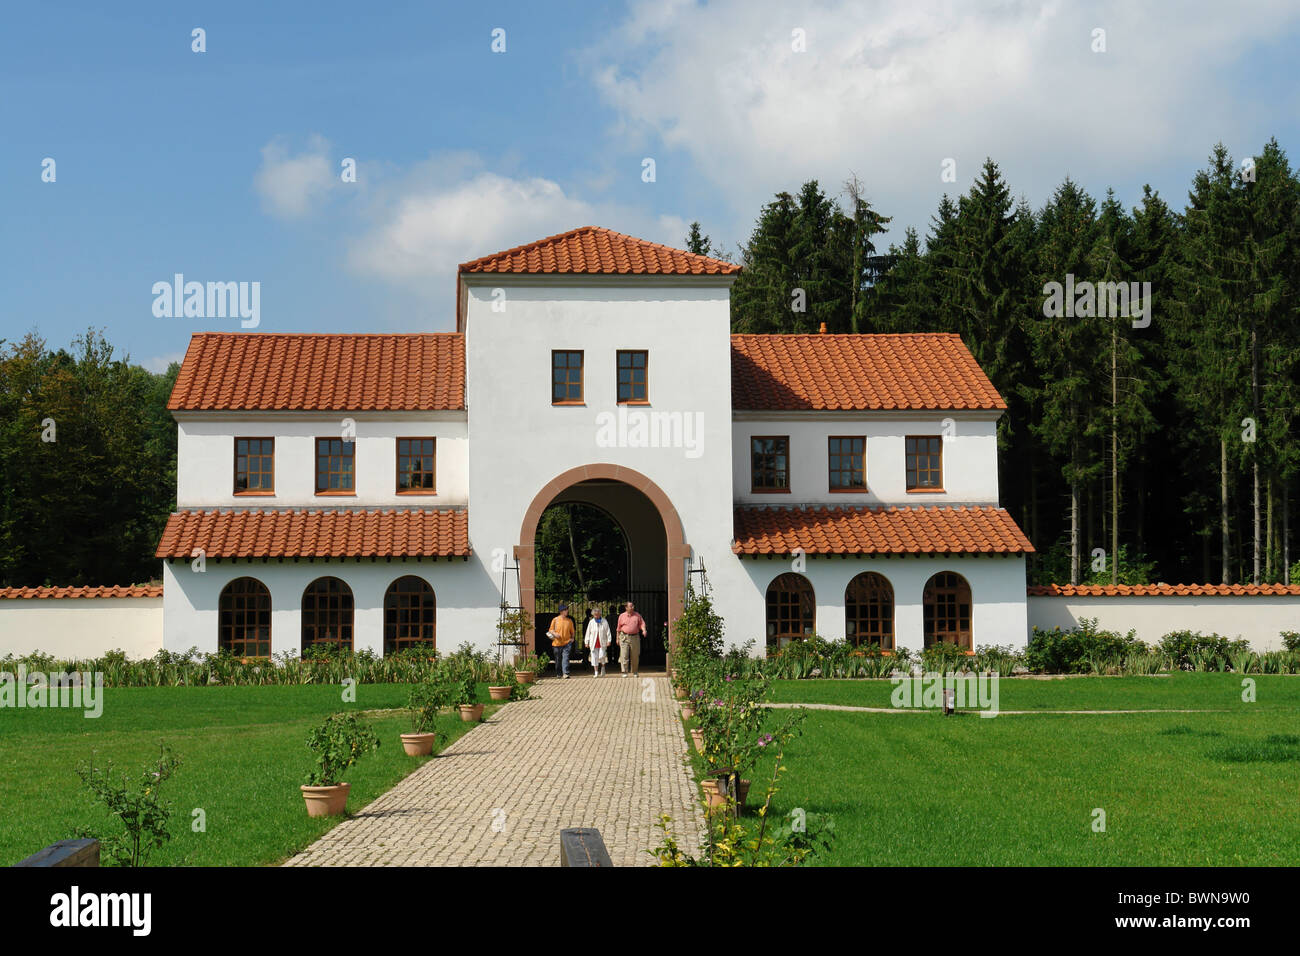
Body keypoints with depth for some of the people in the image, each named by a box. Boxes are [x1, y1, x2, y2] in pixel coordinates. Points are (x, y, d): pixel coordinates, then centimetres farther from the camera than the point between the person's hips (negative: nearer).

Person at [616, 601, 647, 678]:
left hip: (635, 637, 1)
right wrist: (617, 638, 13)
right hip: (624, 637, -1)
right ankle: (624, 672, -10)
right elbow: (619, 628, 12)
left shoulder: (637, 615, 8)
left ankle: (634, 672, 20)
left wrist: (644, 630, -15)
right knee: (624, 655, -11)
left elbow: (642, 623, 5)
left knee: (635, 656, 6)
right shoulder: (622, 616, 6)